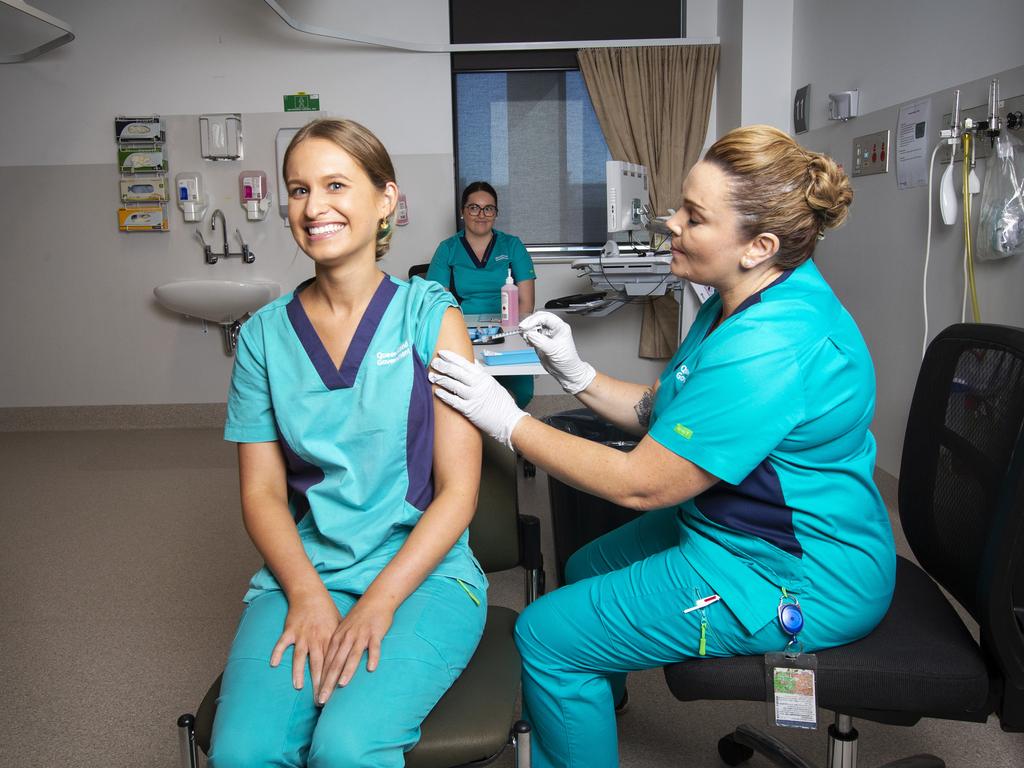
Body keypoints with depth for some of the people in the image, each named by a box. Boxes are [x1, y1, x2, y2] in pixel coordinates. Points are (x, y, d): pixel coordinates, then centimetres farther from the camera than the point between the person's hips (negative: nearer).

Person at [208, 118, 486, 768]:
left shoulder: (430, 317, -3)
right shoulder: (265, 335, 6)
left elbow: (458, 490, -6)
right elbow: (262, 492, 5)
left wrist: (377, 604, -15)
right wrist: (307, 595, -11)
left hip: (422, 570, -2)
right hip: (303, 572, 3)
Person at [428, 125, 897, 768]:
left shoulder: (772, 348, -32)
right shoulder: (743, 302, 1)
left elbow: (639, 483, -27)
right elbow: (665, 413, 8)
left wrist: (508, 420, -21)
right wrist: (578, 374, -3)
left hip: (796, 581, -10)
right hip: (741, 525, 11)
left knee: (547, 636, -7)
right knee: (585, 570, 26)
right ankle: (594, 708, 50)